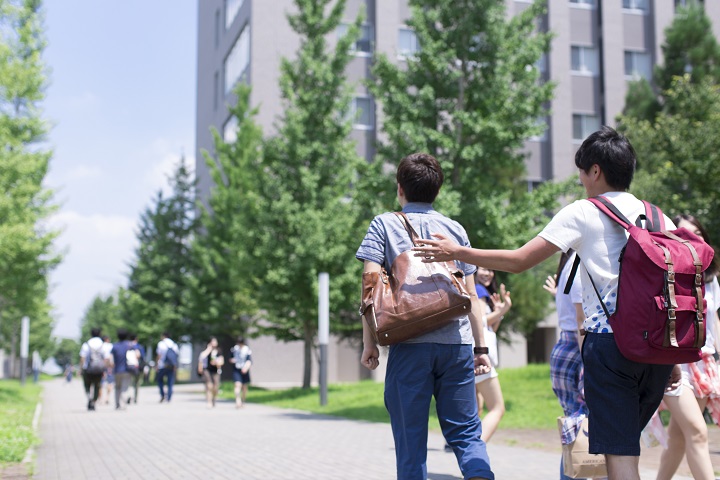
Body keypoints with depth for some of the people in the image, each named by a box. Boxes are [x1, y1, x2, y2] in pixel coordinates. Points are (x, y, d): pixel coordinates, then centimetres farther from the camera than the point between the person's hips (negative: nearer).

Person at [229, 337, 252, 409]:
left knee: (244, 387, 8)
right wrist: (231, 360, -8)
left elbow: (249, 361, -12)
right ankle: (238, 401, -25)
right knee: (238, 385, -17)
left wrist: (246, 367, -31)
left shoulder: (247, 350, -5)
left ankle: (242, 401, 27)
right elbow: (231, 358, 16)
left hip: (244, 370, 0)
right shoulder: (234, 349, 5)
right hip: (236, 370, 1)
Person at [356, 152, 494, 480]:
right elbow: (471, 296, 12)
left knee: (410, 438, 6)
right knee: (466, 432, 9)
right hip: (456, 343, 2)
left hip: (409, 345, -2)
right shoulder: (455, 229, 13)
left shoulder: (384, 225, 6)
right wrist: (481, 347, 16)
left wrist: (369, 343, 1)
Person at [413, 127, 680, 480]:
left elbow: (519, 261, -3)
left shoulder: (582, 213, 0)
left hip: (609, 340, -6)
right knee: (625, 442, 20)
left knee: (618, 451, -3)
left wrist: (456, 252, 7)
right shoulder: (660, 219, 15)